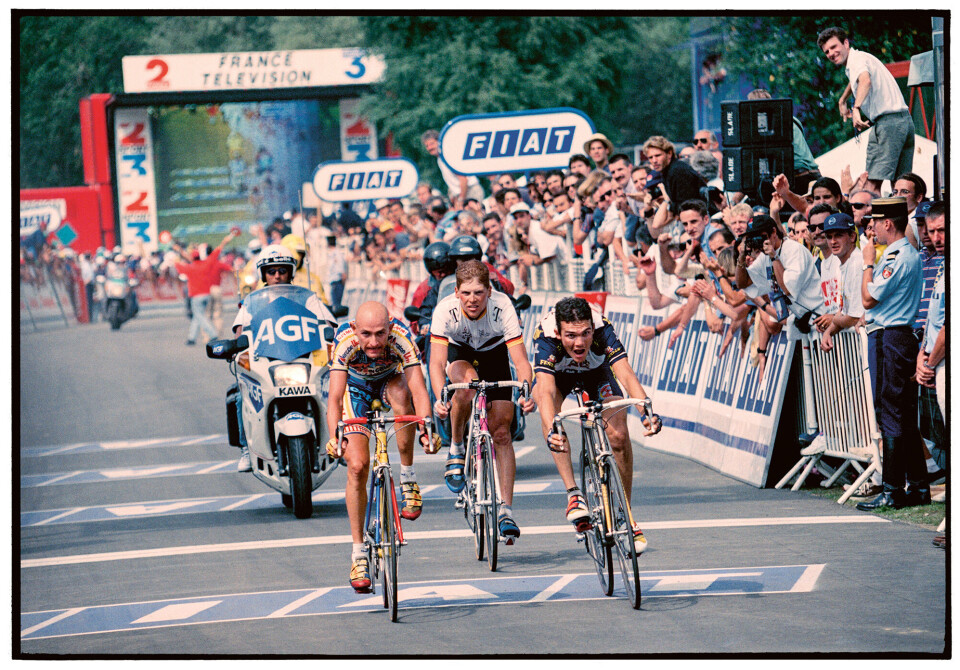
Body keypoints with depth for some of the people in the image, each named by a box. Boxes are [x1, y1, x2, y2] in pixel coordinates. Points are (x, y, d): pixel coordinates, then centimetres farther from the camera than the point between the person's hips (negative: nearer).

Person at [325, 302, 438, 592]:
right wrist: (334, 437, -59)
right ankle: (358, 554, -4)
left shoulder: (401, 337, -36)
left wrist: (426, 431, -59)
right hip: (356, 387, 0)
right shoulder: (345, 342, -36)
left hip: (390, 381, 0)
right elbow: (335, 397, -42)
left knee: (401, 394, -37)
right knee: (357, 466, -14)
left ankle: (408, 479, -19)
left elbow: (418, 390, -42)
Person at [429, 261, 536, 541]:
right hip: (459, 352, -1)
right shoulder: (446, 310, -34)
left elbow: (521, 360, -35)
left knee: (501, 432, -8)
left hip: (494, 352, 1)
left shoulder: (502, 307, -33)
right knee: (467, 382, -36)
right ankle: (456, 449, -12)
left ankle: (505, 510, -3)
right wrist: (440, 399, -56)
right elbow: (437, 362, -38)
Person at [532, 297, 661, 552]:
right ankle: (573, 493, -33)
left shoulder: (603, 331, -38)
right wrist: (551, 432, -70)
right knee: (550, 407, -34)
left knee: (619, 436, -15)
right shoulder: (545, 338, -40)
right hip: (557, 374, -1)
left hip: (596, 371, 1)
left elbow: (626, 374, -48)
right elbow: (546, 391, -52)